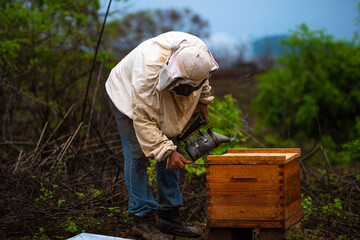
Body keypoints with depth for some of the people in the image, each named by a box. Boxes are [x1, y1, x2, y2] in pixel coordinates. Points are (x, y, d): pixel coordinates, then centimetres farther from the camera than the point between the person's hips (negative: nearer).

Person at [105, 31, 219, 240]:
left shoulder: (198, 52, -26)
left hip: (164, 101, 6)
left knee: (171, 153, 1)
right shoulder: (149, 70, -44)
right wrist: (167, 151, -38)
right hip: (128, 96, -6)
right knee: (138, 156, -13)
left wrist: (202, 101, 5)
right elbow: (143, 119, -37)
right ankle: (143, 219, -5)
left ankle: (169, 215, 9)